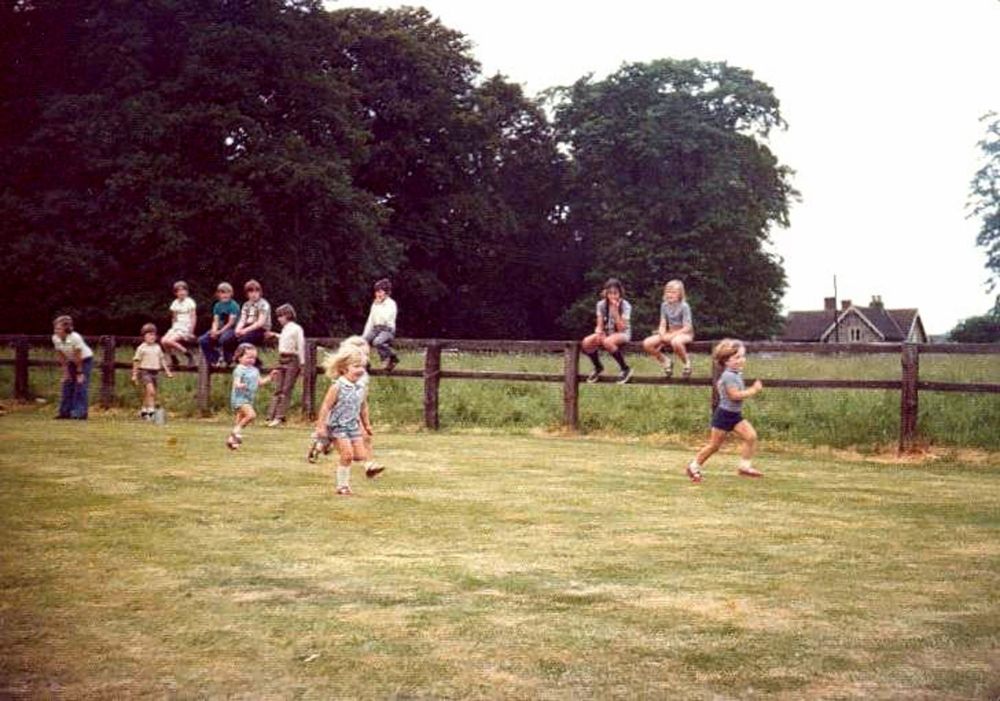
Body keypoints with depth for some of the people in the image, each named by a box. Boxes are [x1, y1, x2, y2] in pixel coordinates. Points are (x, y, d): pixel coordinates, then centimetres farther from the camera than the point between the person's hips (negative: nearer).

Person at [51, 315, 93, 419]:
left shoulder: (75, 337, -32)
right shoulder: (55, 338, -15)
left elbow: (78, 357, -25)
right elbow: (61, 356, -4)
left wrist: (79, 373, -20)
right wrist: (65, 371, -3)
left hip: (85, 359, -6)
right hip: (71, 361, 6)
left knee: (80, 384, -14)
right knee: (67, 383, 2)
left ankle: (80, 413, -15)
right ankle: (65, 412, 7)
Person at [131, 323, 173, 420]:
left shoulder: (157, 347, 11)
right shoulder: (142, 348, -4)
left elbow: (162, 360, 17)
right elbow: (136, 361, -1)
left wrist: (167, 371, 12)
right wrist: (134, 375, -2)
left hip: (154, 372, 6)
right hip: (145, 372, -6)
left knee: (147, 394, 12)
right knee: (151, 391, -20)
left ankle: (143, 411, 25)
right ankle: (151, 411, -22)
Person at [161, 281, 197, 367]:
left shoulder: (189, 302, -5)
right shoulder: (175, 303, 11)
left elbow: (193, 317, -6)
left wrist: (191, 332, -12)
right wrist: (173, 328, 8)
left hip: (186, 328, -6)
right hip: (176, 327, 6)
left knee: (169, 341, -27)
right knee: (164, 341, -19)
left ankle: (188, 354, -12)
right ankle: (174, 360, -1)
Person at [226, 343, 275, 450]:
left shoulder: (255, 370, 13)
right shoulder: (239, 370, -13)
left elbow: (260, 382, 19)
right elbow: (236, 383, -22)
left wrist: (270, 377, 8)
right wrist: (241, 385, -44)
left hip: (249, 400, 9)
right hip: (239, 398, -9)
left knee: (241, 419, 13)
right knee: (251, 414, -25)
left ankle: (231, 438, 23)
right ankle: (237, 429, -11)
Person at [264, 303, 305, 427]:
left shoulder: (296, 329, -7)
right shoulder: (285, 329, 16)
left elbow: (301, 346, -10)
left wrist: (302, 363, -13)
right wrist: (275, 335, 39)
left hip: (292, 360, -8)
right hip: (281, 360, 8)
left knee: (286, 390, -6)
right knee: (278, 389, 3)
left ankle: (279, 417, -7)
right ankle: (271, 416, -1)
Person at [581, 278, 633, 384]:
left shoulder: (625, 306, -13)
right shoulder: (601, 305, -2)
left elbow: (621, 328, -21)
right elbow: (599, 325, 0)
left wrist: (615, 311, -28)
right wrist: (598, 332, -23)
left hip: (622, 334, -4)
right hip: (606, 333, 4)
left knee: (607, 342, -39)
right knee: (586, 343, -25)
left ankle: (625, 369, -19)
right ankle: (598, 367, 3)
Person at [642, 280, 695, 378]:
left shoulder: (684, 306, -13)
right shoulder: (664, 305, 4)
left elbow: (687, 328, -16)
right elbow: (662, 324, 4)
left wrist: (671, 336, -22)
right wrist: (662, 335, -18)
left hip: (684, 334, -6)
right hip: (669, 334, 6)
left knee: (675, 342, -44)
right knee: (646, 344, -16)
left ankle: (687, 362, -15)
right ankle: (665, 361, 7)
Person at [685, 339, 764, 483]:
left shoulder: (736, 374, 9)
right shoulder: (729, 376, -21)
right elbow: (735, 395, -28)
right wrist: (753, 390, -24)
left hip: (735, 415, 9)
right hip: (724, 415, -8)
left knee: (751, 436, -8)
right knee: (714, 444, 2)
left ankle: (744, 466, -1)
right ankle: (694, 466, 18)